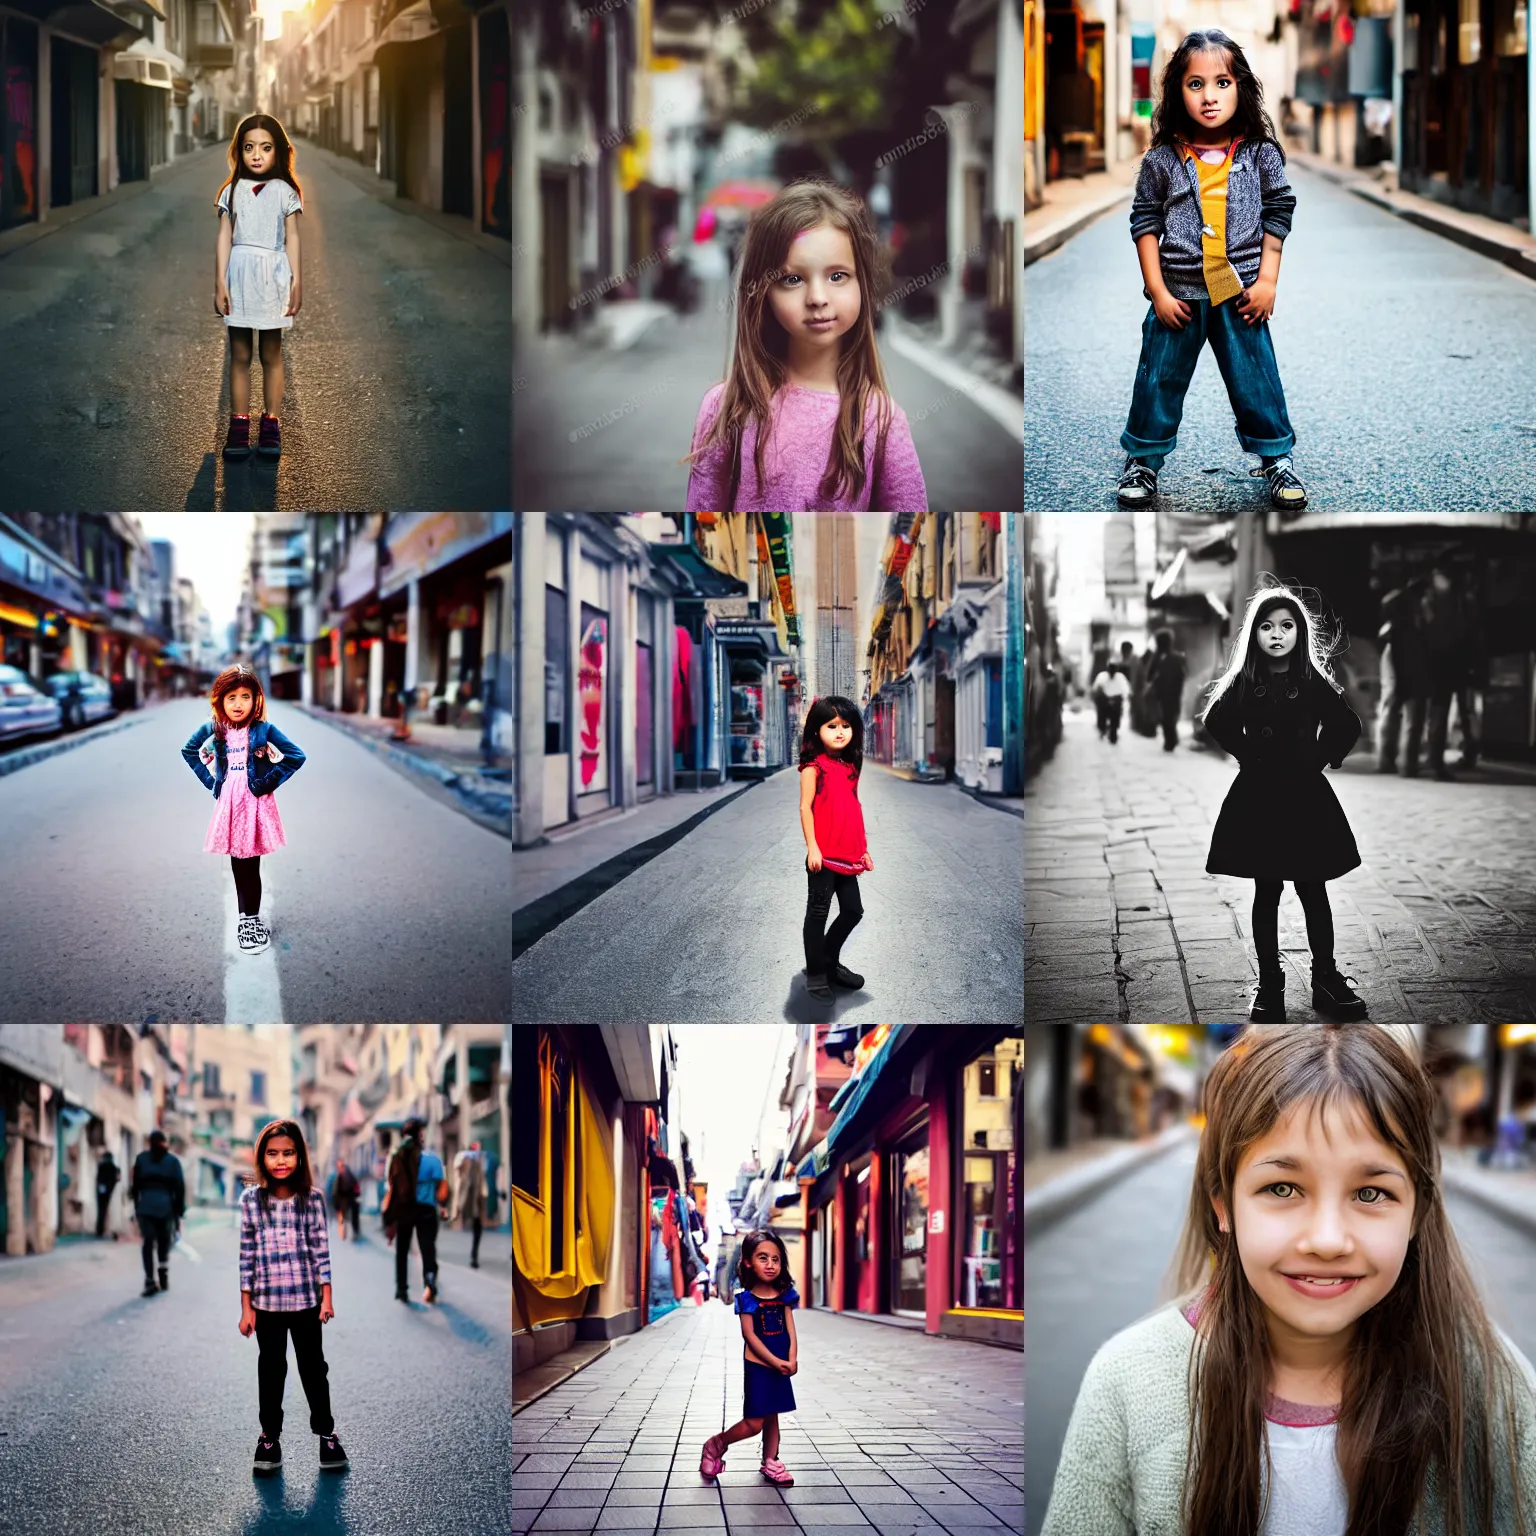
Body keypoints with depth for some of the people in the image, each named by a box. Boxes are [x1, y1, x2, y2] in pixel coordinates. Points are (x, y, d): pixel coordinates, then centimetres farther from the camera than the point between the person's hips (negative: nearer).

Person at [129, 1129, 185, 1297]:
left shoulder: (141, 1158, 6)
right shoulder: (173, 1160, 4)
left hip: (145, 1206, 0)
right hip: (166, 1206, 0)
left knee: (148, 1242, 3)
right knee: (164, 1240, 7)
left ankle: (150, 1280, 2)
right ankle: (164, 1274, -2)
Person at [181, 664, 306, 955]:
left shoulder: (264, 730, -8)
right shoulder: (212, 729, 0)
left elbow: (296, 756, -6)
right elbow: (188, 751, 17)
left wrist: (269, 781, -8)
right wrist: (209, 779, 7)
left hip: (255, 804, -3)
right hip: (228, 803, 3)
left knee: (250, 866, -1)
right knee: (238, 866, 10)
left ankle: (252, 919, 9)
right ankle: (247, 918, 21)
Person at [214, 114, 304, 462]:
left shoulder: (285, 192, 2)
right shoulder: (232, 191, 4)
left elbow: (292, 238, 3)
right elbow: (224, 238, 3)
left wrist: (296, 282, -2)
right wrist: (220, 282, -2)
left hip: (273, 276, -1)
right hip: (240, 274, 1)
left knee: (272, 355, 4)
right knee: (239, 355, 3)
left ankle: (271, 428, 8)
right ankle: (238, 428, 5)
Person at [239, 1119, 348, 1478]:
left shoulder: (312, 1198, -5)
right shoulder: (251, 1199, -4)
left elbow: (321, 1249, -1)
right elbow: (246, 1254, -2)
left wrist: (327, 1296, -5)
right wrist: (246, 1307, -2)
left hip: (307, 1300, -1)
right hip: (266, 1302, 1)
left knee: (313, 1367, 9)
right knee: (270, 1370, 12)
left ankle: (326, 1434, 20)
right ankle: (270, 1437, 23)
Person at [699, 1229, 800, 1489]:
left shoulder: (783, 1295, 3)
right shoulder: (748, 1298, -10)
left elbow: (790, 1330, 1)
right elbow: (750, 1335, -13)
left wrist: (792, 1359, -14)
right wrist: (775, 1361, -17)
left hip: (780, 1367, 5)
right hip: (757, 1366, -5)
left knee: (772, 1417, 13)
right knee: (753, 1423, -6)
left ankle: (770, 1463, 23)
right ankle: (715, 1445, 14)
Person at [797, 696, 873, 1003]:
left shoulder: (850, 767, 12)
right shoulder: (813, 767, -7)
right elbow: (805, 808, -10)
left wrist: (863, 849, 17)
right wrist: (812, 848, -16)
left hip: (847, 855, 7)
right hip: (823, 855, -7)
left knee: (853, 910, 12)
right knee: (818, 914, 1)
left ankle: (830, 961, 30)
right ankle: (816, 974, 9)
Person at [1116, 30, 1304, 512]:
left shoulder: (1261, 155, -3)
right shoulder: (1162, 161, -5)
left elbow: (1277, 215, 4)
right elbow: (1145, 222, 1)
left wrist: (1267, 281, -1)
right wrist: (1158, 291, -4)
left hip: (1240, 294, 0)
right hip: (1178, 295, 0)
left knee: (1256, 380, 6)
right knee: (1159, 381, 8)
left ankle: (1277, 459, 21)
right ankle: (1143, 459, 24)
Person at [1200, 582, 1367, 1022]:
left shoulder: (1314, 683, -1)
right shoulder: (1243, 684, -1)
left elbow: (1347, 727, 6)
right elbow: (1218, 725, 10)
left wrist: (1319, 759, -2)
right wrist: (1250, 756, 2)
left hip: (1304, 797, 0)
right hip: (1258, 799, 0)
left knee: (1313, 890, 4)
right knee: (1266, 893, 5)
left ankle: (1326, 979, 13)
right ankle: (1269, 984, 10)